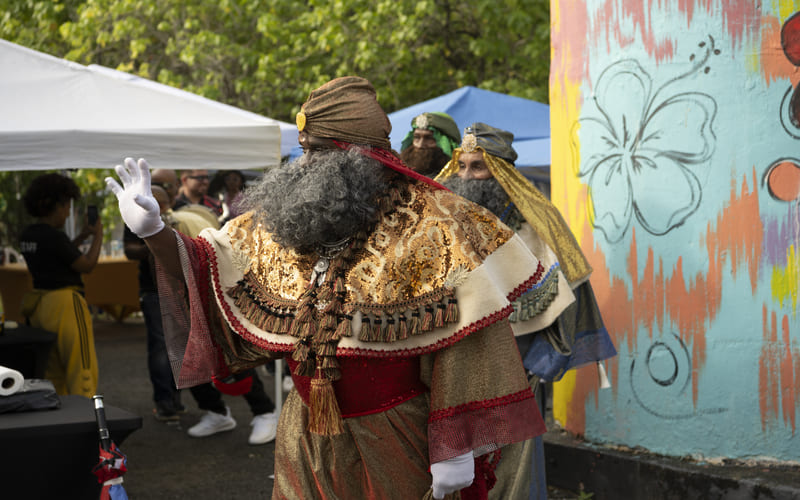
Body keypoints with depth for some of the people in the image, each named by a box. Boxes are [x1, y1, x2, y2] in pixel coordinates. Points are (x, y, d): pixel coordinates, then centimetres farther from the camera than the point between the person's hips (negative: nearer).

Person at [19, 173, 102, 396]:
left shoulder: (26, 235, 8)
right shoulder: (54, 236, -18)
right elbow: (87, 265, -11)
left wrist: (80, 237, 17)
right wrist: (98, 236, 2)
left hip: (39, 302, 9)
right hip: (65, 303, -9)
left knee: (54, 372, 15)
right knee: (81, 368, -3)